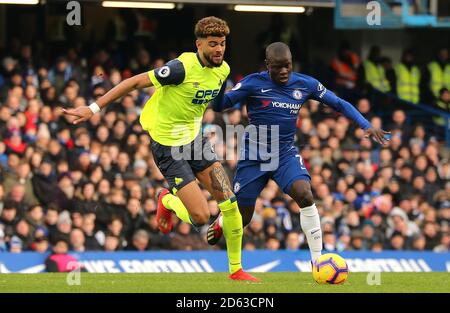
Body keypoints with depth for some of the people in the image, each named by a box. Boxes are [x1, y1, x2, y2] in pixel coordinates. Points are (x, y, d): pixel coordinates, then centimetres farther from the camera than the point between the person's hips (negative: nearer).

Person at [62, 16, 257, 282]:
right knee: (201, 217, -13)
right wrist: (94, 108, -20)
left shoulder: (223, 69, -2)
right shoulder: (183, 68, -25)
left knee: (229, 201, -3)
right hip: (167, 144, -7)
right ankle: (168, 201, 22)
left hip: (194, 139, 7)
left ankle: (236, 269, 11)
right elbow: (136, 82, -20)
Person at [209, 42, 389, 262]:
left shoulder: (305, 85, -3)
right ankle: (219, 224, 45)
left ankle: (318, 260, -20)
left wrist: (366, 126, -7)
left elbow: (339, 104, 5)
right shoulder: (254, 83, -12)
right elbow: (218, 105, -13)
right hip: (253, 156, -2)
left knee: (305, 195, -27)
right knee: (241, 220, 5)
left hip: (285, 154, 2)